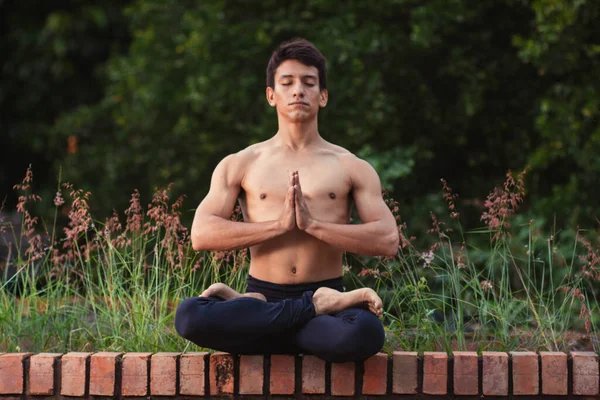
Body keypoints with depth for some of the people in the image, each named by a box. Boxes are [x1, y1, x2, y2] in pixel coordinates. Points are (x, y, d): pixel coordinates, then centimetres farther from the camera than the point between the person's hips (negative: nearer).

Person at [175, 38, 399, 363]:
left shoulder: (351, 168, 12)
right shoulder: (240, 165, 13)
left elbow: (387, 240, -1)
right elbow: (201, 235, -1)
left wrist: (312, 224, -12)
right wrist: (279, 225, -11)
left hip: (326, 293, -1)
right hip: (264, 293, 1)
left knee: (365, 332, -39)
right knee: (189, 315, -33)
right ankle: (316, 307, -23)